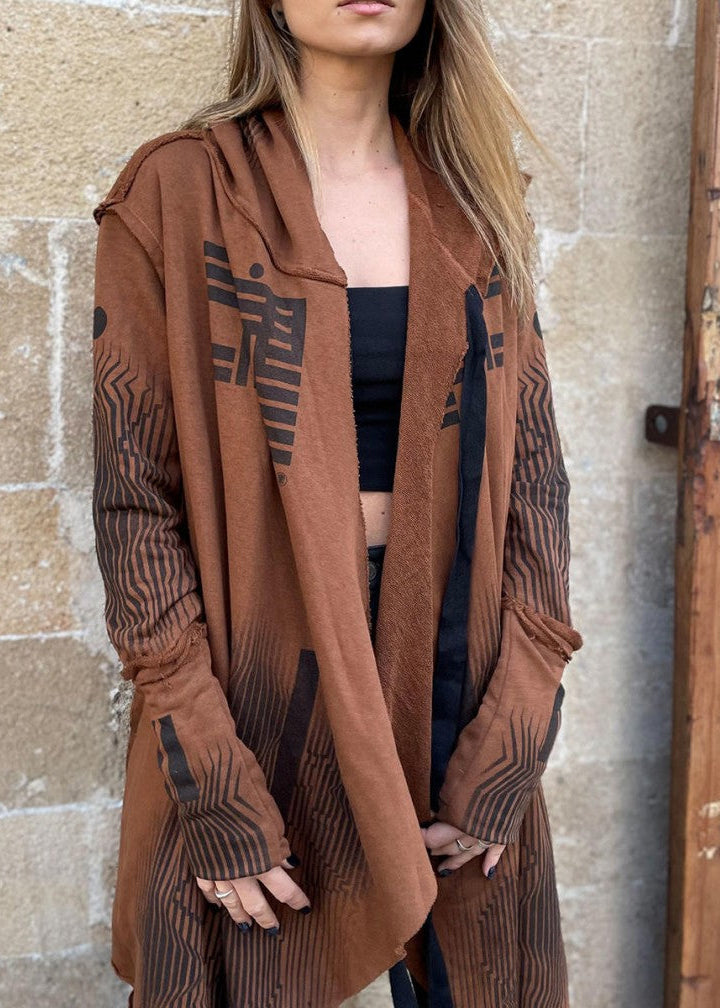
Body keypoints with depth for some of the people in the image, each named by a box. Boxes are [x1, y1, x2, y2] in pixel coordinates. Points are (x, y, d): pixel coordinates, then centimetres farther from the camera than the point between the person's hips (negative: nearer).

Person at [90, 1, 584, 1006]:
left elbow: (533, 467, 3)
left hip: (456, 668, 3)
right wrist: (211, 782, -13)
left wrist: (509, 747, -5)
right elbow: (133, 495, -7)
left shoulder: (474, 204, 6)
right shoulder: (177, 194, -5)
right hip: (256, 671, -3)